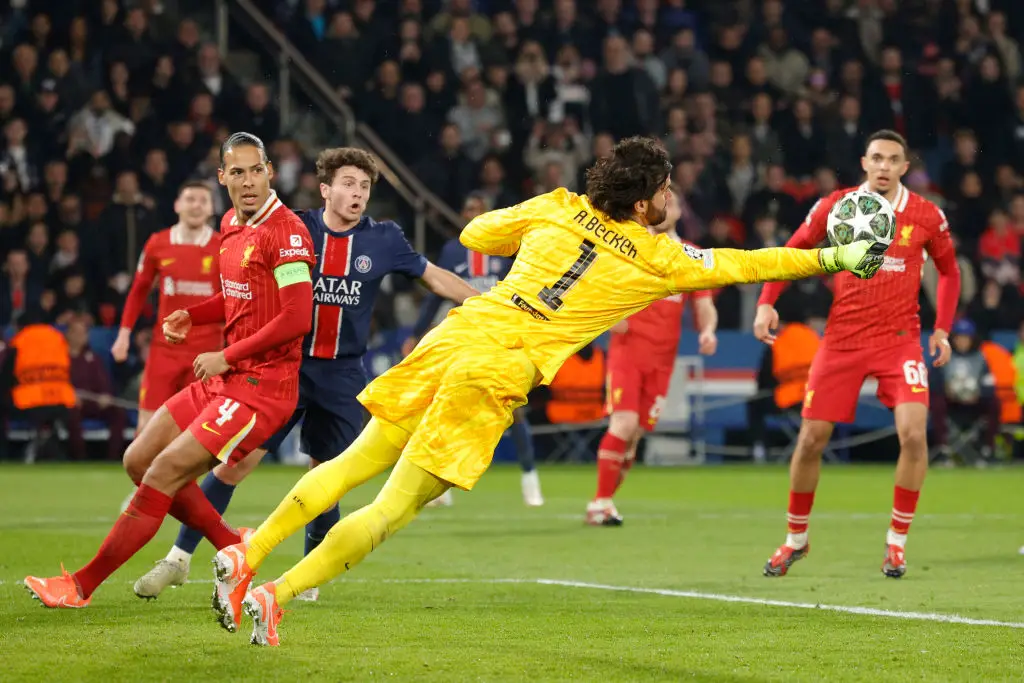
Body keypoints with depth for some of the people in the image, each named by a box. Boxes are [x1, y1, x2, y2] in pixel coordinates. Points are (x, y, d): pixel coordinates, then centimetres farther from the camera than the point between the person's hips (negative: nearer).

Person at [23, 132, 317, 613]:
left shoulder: (286, 232, -17)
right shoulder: (230, 225, 11)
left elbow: (298, 317, -22)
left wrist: (227, 357, -15)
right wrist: (191, 316, 5)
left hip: (262, 385, -10)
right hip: (226, 376, 10)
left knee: (164, 473, -12)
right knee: (139, 460, 9)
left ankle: (82, 585, -4)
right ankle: (232, 547, 20)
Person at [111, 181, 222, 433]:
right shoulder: (157, 244, 3)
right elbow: (139, 290, 13)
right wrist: (124, 334, 7)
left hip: (207, 352, -1)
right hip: (165, 348, 1)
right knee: (148, 424, -2)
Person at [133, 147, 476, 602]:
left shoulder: (384, 240, 1)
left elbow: (434, 277, 13)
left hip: (341, 377, 1)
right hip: (285, 365, -1)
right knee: (235, 461, -7)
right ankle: (179, 558, 3)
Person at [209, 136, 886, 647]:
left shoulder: (558, 209, 15)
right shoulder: (657, 258, 5)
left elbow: (475, 235, 28)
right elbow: (742, 264, 16)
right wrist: (833, 258, 26)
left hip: (455, 335, 5)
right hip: (497, 373, -5)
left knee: (358, 462, 13)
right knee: (395, 507, -4)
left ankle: (247, 555, 4)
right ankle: (278, 593, -11)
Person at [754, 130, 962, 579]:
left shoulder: (927, 215, -2)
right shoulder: (835, 207, -3)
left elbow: (949, 270, 13)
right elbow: (790, 252, 8)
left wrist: (942, 329, 3)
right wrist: (766, 303, -5)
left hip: (900, 339, -1)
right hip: (842, 338, 1)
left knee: (913, 433, -18)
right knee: (811, 438, 0)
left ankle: (897, 541, -1)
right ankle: (796, 539, 20)